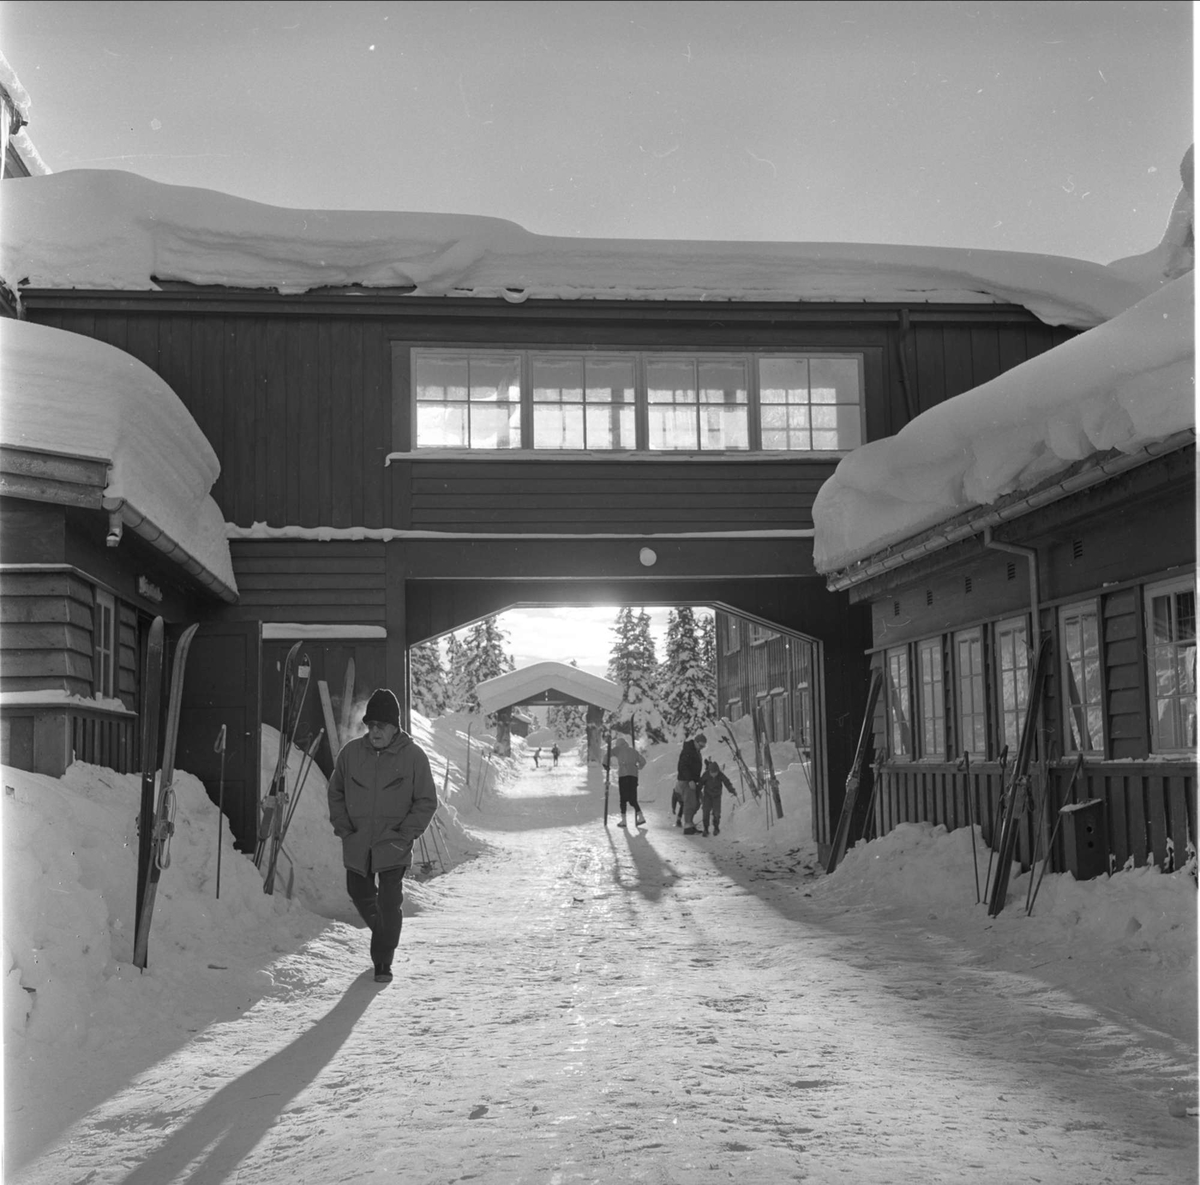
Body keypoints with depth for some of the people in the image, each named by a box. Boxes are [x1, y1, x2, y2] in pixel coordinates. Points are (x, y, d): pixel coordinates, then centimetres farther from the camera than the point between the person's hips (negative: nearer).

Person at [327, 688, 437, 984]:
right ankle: (382, 933, 45)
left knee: (389, 903, -6)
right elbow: (335, 791, 13)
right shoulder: (351, 752, 0)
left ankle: (383, 962, 7)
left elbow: (427, 801, -1)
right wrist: (342, 826, 1)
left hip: (393, 846, -4)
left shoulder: (413, 756, -7)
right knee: (360, 894, 17)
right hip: (357, 845, 4)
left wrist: (406, 833, -10)